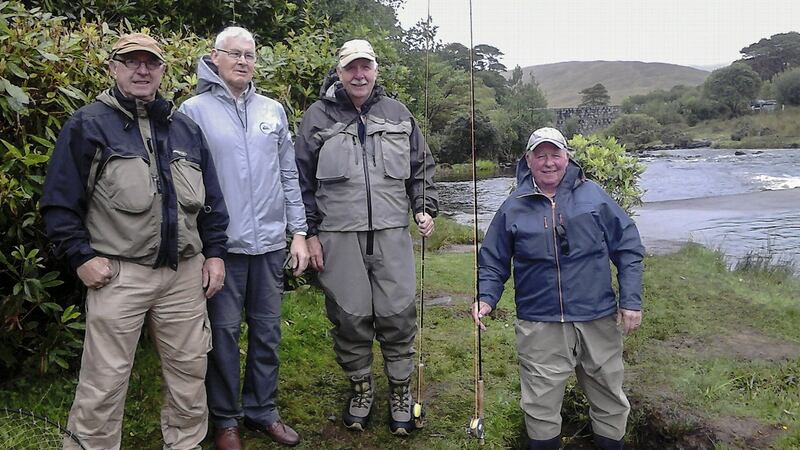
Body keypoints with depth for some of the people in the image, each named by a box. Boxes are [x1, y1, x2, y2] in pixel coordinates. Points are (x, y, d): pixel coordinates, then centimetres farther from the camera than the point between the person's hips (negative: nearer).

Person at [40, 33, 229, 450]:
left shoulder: (186, 128, 13)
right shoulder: (88, 124, 0)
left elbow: (211, 200, 16)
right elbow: (59, 202, -1)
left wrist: (214, 253, 9)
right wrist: (82, 257, -8)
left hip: (186, 272, 5)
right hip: (119, 274, -4)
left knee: (189, 370, 13)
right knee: (104, 381, 2)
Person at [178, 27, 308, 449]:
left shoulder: (273, 110, 10)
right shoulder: (194, 110, -1)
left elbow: (289, 175, 11)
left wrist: (299, 232, 7)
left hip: (270, 241, 4)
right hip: (222, 243, -3)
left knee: (267, 330, 12)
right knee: (224, 332, 6)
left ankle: (262, 409, 28)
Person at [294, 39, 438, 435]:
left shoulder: (397, 113, 11)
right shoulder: (318, 116, 4)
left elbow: (421, 167, 19)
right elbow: (303, 180, 4)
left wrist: (425, 208, 7)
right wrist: (310, 233, 0)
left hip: (392, 233, 2)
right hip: (338, 237, -1)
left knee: (398, 314, 3)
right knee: (350, 317, 6)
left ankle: (400, 390, 22)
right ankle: (361, 387, 27)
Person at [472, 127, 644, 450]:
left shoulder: (593, 196, 2)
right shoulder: (513, 208, 2)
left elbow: (628, 248, 4)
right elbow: (493, 263, 7)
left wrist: (631, 300, -1)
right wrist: (486, 299, -9)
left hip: (599, 320, 1)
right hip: (539, 326, -1)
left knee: (610, 399, 16)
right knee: (541, 407, 8)